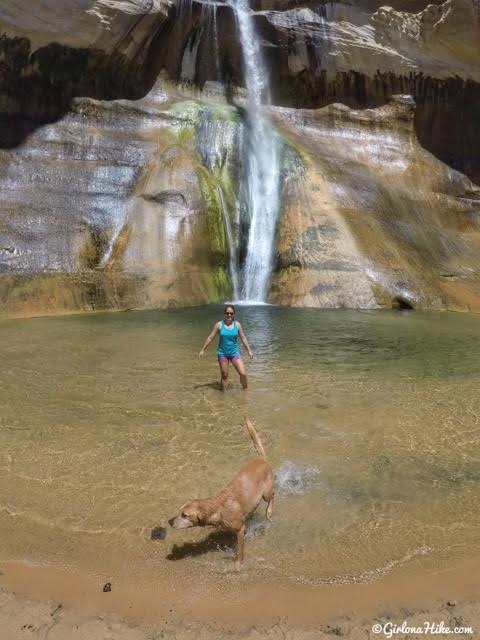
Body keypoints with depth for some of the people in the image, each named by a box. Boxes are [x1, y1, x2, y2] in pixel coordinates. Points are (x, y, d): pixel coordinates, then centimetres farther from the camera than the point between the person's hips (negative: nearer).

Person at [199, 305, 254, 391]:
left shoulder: (237, 325, -3)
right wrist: (203, 350, -1)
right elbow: (210, 338, -2)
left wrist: (249, 351, 2)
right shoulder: (219, 325, -7)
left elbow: (243, 338, 3)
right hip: (222, 353, -1)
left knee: (243, 374, -6)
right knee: (224, 375, 9)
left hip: (235, 353, 1)